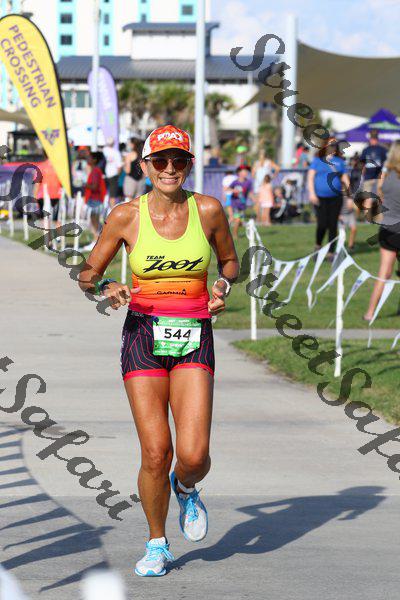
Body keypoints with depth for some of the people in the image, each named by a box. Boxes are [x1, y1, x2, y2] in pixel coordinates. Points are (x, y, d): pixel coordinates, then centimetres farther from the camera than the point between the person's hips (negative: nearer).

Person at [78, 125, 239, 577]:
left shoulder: (208, 210, 1)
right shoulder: (126, 216, -1)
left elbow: (231, 262, 18)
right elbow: (88, 275, 7)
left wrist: (223, 285, -4)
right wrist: (106, 289, -15)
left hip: (194, 340, 0)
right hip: (144, 339, 0)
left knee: (193, 455, -13)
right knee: (155, 454, -8)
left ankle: (186, 488, 25)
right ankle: (157, 544, 15)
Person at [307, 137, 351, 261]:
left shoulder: (339, 162, 11)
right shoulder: (317, 160, 3)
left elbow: (345, 178, 13)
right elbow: (310, 176, -1)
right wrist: (312, 193, -11)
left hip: (335, 198, 2)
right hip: (320, 198, -2)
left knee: (333, 225, 1)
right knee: (322, 224, -11)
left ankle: (330, 253, 9)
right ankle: (318, 246, 17)